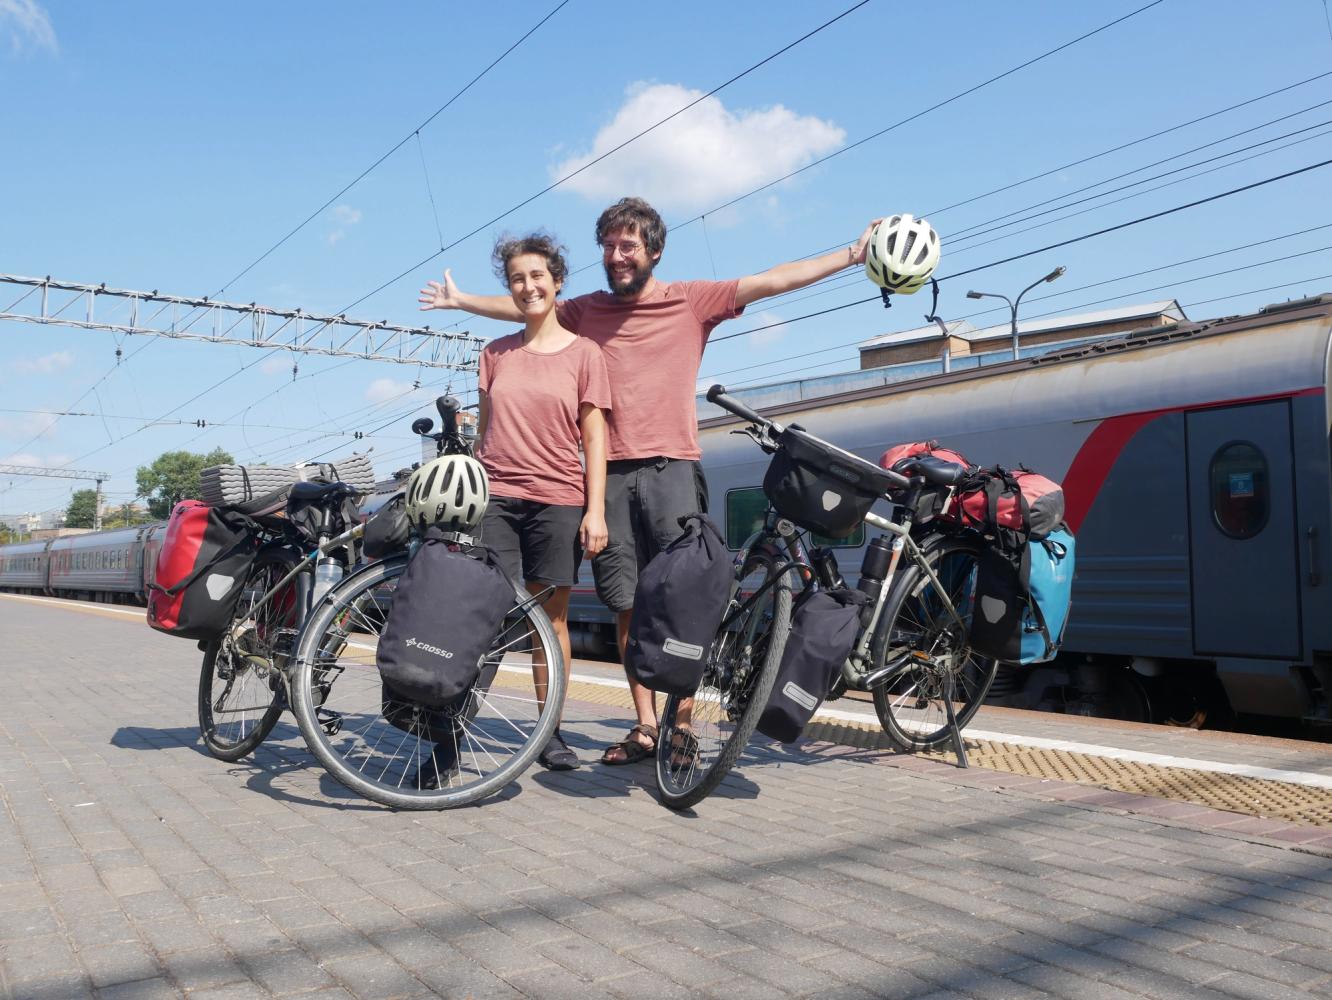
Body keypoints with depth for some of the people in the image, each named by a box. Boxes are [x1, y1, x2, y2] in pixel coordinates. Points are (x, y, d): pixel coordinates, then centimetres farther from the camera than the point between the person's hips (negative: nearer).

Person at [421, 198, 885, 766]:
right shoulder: (585, 311, 15)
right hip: (611, 473, 3)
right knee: (629, 606, 5)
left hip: (671, 468, -3)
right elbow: (523, 305, 28)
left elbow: (775, 280, 3)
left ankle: (682, 725, 0)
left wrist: (854, 254, 0)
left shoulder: (691, 301, 6)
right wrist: (460, 301, 33)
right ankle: (644, 725, 13)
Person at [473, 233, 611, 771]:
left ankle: (550, 731, 14)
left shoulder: (584, 353, 5)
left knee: (551, 616, 3)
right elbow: (484, 430, 16)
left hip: (557, 501, -1)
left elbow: (594, 436, 2)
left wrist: (596, 510, -5)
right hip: (495, 498, 2)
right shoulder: (495, 354, 13)